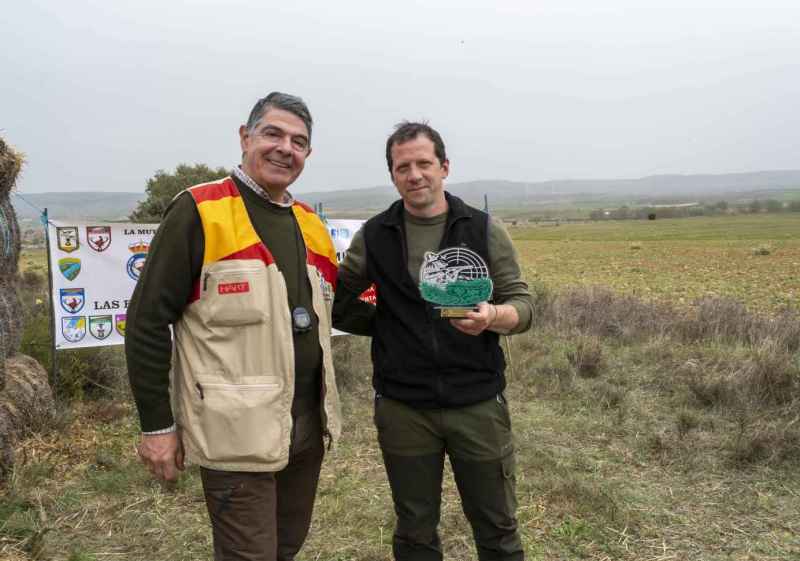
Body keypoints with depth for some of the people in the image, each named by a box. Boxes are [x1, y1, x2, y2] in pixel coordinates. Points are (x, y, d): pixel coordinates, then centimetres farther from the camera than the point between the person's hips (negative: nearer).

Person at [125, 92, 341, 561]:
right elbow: (148, 322, -11)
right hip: (238, 433, -7)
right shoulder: (199, 212, -10)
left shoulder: (311, 224, 10)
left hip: (309, 426, 7)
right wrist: (157, 425, -10)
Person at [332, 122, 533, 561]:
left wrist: (493, 316, -24)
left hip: (478, 403, 0)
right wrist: (389, 325, -2)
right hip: (403, 408, 1)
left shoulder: (484, 230, -1)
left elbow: (523, 304, -2)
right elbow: (337, 303, 9)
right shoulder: (373, 237, 2)